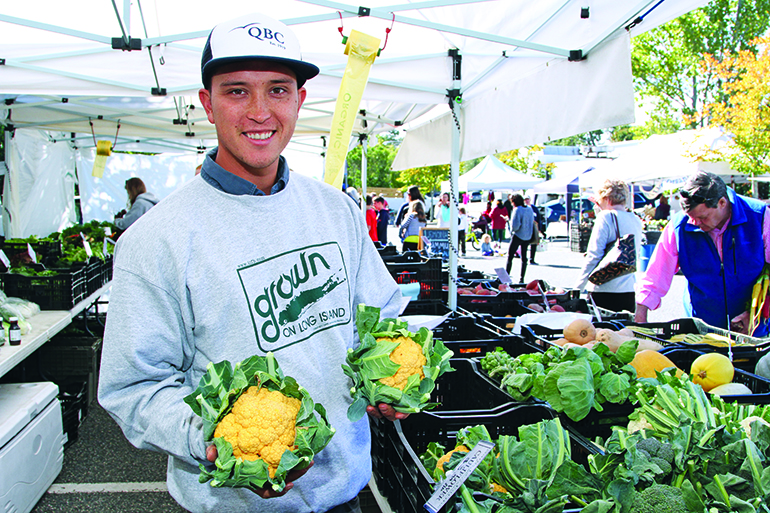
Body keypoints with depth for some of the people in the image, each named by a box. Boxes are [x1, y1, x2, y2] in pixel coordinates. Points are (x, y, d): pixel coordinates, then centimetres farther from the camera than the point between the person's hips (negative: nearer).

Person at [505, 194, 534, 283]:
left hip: (518, 236, -7)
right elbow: (532, 222, 14)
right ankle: (521, 279, 13)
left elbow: (515, 225, -22)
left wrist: (512, 231, -4)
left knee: (510, 257, 0)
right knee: (524, 257, 13)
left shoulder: (517, 210, -16)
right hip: (527, 236, 7)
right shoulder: (530, 209, 5)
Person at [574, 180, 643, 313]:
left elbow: (594, 256, -14)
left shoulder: (606, 217, -9)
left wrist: (578, 287, -9)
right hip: (631, 290, 6)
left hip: (605, 292, -6)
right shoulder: (636, 220, 10)